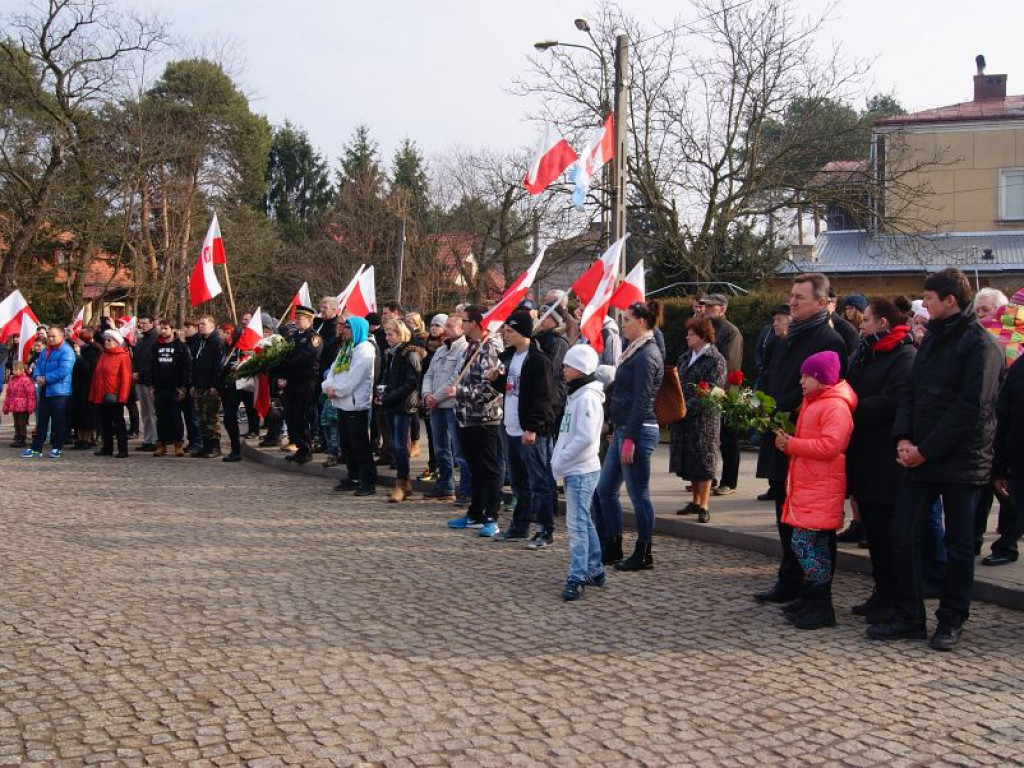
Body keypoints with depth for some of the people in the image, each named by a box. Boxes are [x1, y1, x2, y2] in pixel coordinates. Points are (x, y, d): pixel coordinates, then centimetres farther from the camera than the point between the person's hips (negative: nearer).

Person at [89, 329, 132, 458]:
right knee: (105, 424, 12)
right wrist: (93, 394, 9)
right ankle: (107, 448, 21)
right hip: (101, 396, 7)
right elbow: (96, 376, 15)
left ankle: (123, 450, 1)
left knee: (118, 423, -2)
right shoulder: (103, 356, 15)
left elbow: (126, 378, -13)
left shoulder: (123, 356, -7)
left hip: (114, 397, -7)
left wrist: (122, 397, -18)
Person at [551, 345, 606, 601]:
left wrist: (560, 460, -18)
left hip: (581, 471, -10)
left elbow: (585, 437, -24)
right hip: (575, 470, 10)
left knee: (577, 523, -11)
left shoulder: (587, 398, -16)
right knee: (584, 521, 16)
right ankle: (594, 570, 26)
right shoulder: (576, 395, 15)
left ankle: (577, 578, -9)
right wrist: (559, 460, 12)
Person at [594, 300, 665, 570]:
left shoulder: (646, 355, -14)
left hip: (638, 431, -11)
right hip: (623, 429, 11)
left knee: (638, 495, -1)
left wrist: (630, 439, -21)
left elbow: (642, 401, -19)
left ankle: (644, 555, 10)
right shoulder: (636, 352, 16)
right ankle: (612, 547, 24)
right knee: (605, 489, 14)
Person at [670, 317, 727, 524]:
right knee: (688, 460, 12)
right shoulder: (685, 358, 14)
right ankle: (696, 501, 25)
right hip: (682, 419, 7)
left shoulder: (716, 360, -9)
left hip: (703, 419, -7)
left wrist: (688, 408, -21)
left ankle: (704, 507, 4)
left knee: (703, 461, -2)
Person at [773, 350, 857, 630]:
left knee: (806, 543, -11)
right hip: (806, 486, 10)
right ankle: (809, 599, 22)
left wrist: (792, 444, -17)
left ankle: (822, 609, -4)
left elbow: (830, 446, -24)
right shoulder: (812, 403, 19)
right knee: (814, 544, 14)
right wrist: (788, 442, 8)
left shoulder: (835, 406, -13)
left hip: (821, 489, -10)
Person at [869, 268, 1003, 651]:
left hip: (961, 461, -7)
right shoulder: (933, 338, 13)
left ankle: (951, 621, 18)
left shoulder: (980, 344, -12)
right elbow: (911, 391, 13)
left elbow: (972, 408, -18)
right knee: (903, 533, 5)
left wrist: (926, 450, -16)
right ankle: (908, 617, 15)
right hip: (922, 458, 7)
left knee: (958, 544, 6)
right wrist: (903, 438, -3)